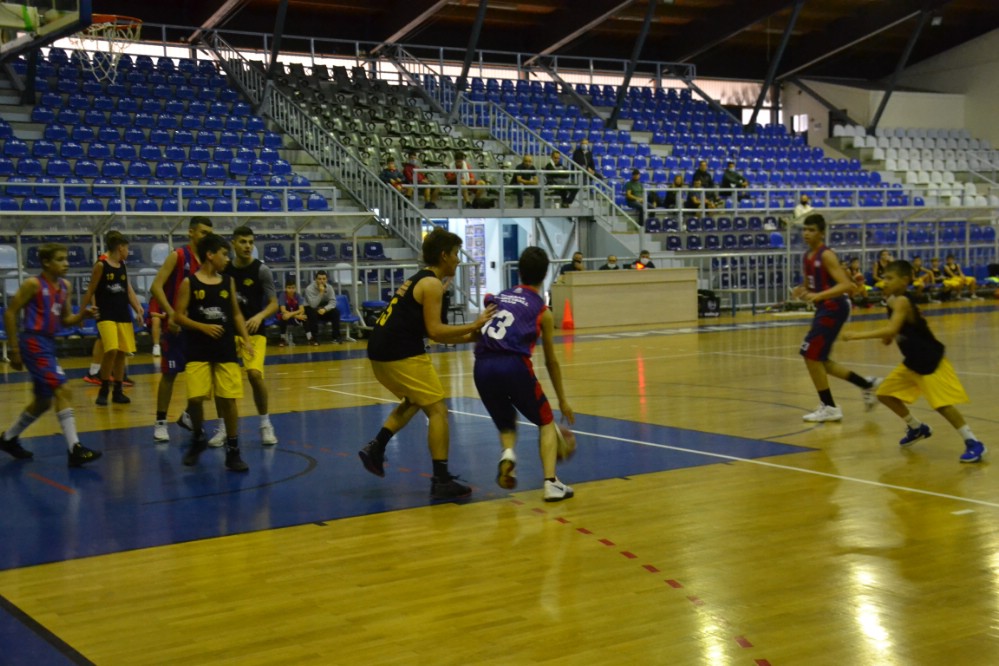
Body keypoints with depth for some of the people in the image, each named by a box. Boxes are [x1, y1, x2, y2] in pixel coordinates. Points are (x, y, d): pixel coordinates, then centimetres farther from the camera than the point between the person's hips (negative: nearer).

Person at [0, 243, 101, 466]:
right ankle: (74, 449, -20)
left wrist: (82, 314, -5)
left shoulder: (65, 287, 10)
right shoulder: (33, 284, -11)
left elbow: (65, 320, 16)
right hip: (34, 343, -9)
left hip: (49, 343, 9)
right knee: (63, 391, -18)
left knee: (44, 401, 18)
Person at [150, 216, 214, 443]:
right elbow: (156, 286, -17)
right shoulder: (177, 256, -9)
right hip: (177, 323, -6)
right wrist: (171, 313, -27)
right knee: (169, 373, 0)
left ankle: (189, 415, 25)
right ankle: (160, 422, 9)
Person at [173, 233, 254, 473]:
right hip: (198, 351, -3)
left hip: (226, 349, 3)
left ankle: (233, 451, 8)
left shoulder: (228, 281, 7)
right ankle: (198, 438, 20)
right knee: (195, 398, -9)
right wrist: (203, 327, -17)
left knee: (229, 399, 0)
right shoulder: (189, 283, -4)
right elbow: (178, 315, -5)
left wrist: (246, 339, 5)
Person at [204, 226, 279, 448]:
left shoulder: (261, 270, -8)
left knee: (255, 374, -21)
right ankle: (223, 427, 13)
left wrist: (259, 316, -28)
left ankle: (265, 425, -2)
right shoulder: (224, 269, 3)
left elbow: (273, 304, -10)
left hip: (253, 330, -4)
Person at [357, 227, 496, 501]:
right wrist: (473, 326, -11)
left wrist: (466, 337, 14)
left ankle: (375, 449, 25)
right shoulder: (432, 284, -8)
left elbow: (428, 331, 21)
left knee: (414, 401, 30)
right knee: (438, 410, -3)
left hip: (381, 352, 10)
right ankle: (442, 481, -5)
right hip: (401, 355, -10)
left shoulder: (417, 280, 20)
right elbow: (434, 331, -16)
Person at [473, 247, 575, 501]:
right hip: (513, 365, -3)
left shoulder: (499, 298, 24)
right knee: (546, 422, 17)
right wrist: (562, 400, 29)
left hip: (482, 366, 4)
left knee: (505, 423, 26)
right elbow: (551, 360, 19)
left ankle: (508, 453, -7)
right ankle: (551, 482, 2)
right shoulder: (542, 310, 14)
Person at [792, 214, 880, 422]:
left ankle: (829, 408, 2)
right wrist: (800, 292, -1)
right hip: (825, 309, 9)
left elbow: (847, 285, -25)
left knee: (811, 356, -9)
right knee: (818, 359, 14)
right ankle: (867, 384, 27)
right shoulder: (807, 257, 11)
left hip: (834, 309, -9)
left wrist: (819, 295, -34)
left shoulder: (826, 255, -16)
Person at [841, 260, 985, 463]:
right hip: (912, 362, 10)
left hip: (932, 361, -10)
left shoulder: (902, 301, -25)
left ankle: (973, 443, -5)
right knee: (885, 393, 12)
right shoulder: (893, 301, 4)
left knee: (942, 404, -17)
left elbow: (891, 330, -39)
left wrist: (856, 335, -39)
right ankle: (917, 428, 29)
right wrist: (888, 337, -1)